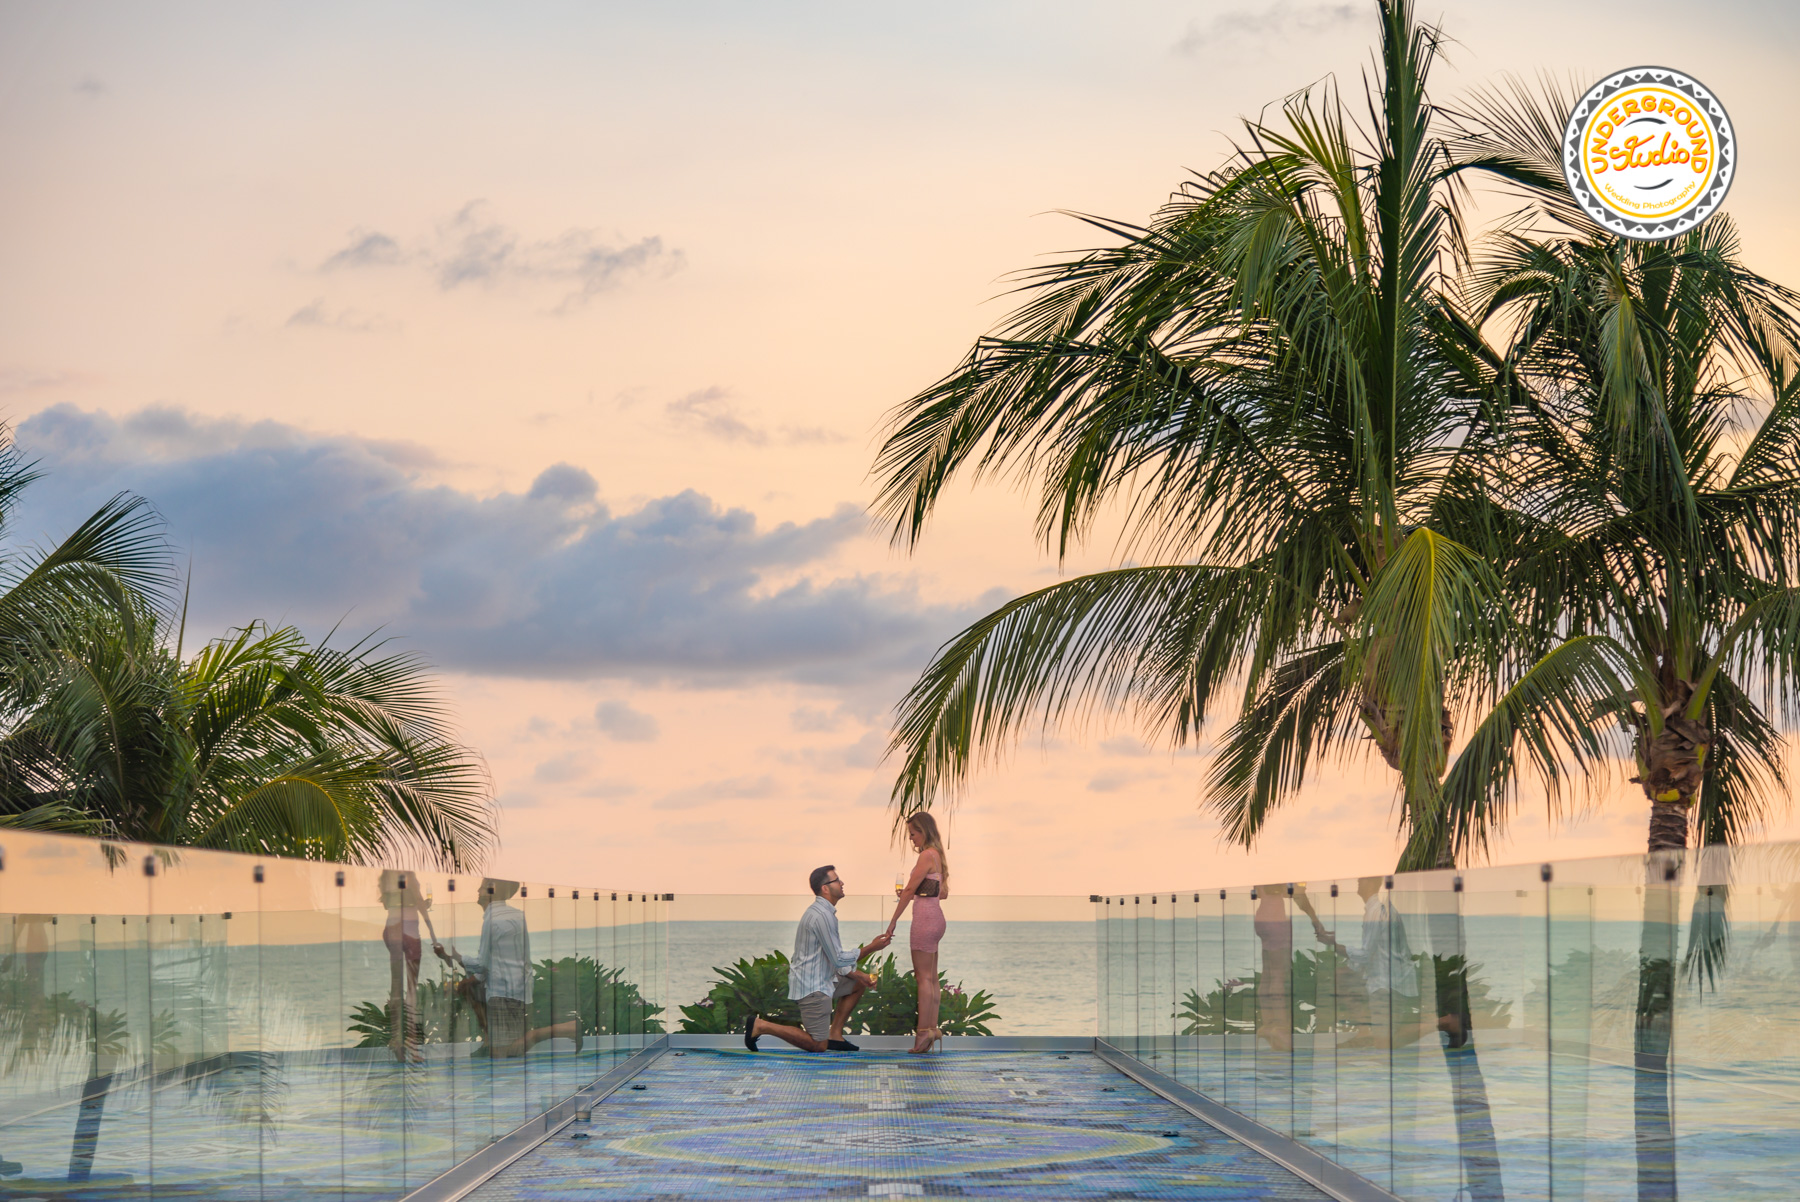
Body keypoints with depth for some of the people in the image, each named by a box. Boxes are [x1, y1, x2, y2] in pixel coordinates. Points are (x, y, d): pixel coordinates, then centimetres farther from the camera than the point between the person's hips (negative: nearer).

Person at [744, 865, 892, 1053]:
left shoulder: (823, 911, 13)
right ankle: (761, 1026, -4)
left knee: (859, 983, 22)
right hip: (812, 986, -10)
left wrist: (857, 975, 11)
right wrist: (871, 948, -8)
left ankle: (835, 1034, 17)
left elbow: (832, 958, 19)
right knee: (818, 1046, -6)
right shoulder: (822, 915, -20)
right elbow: (838, 959, -18)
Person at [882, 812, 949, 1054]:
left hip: (925, 917, -10)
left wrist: (892, 922, -10)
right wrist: (915, 894, 13)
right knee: (932, 978, 11)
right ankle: (932, 1027, 13)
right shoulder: (937, 855, 15)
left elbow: (909, 890, -14)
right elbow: (943, 893, 20)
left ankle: (924, 1030, -9)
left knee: (923, 976, -8)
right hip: (935, 915, 10)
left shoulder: (927, 855, -14)